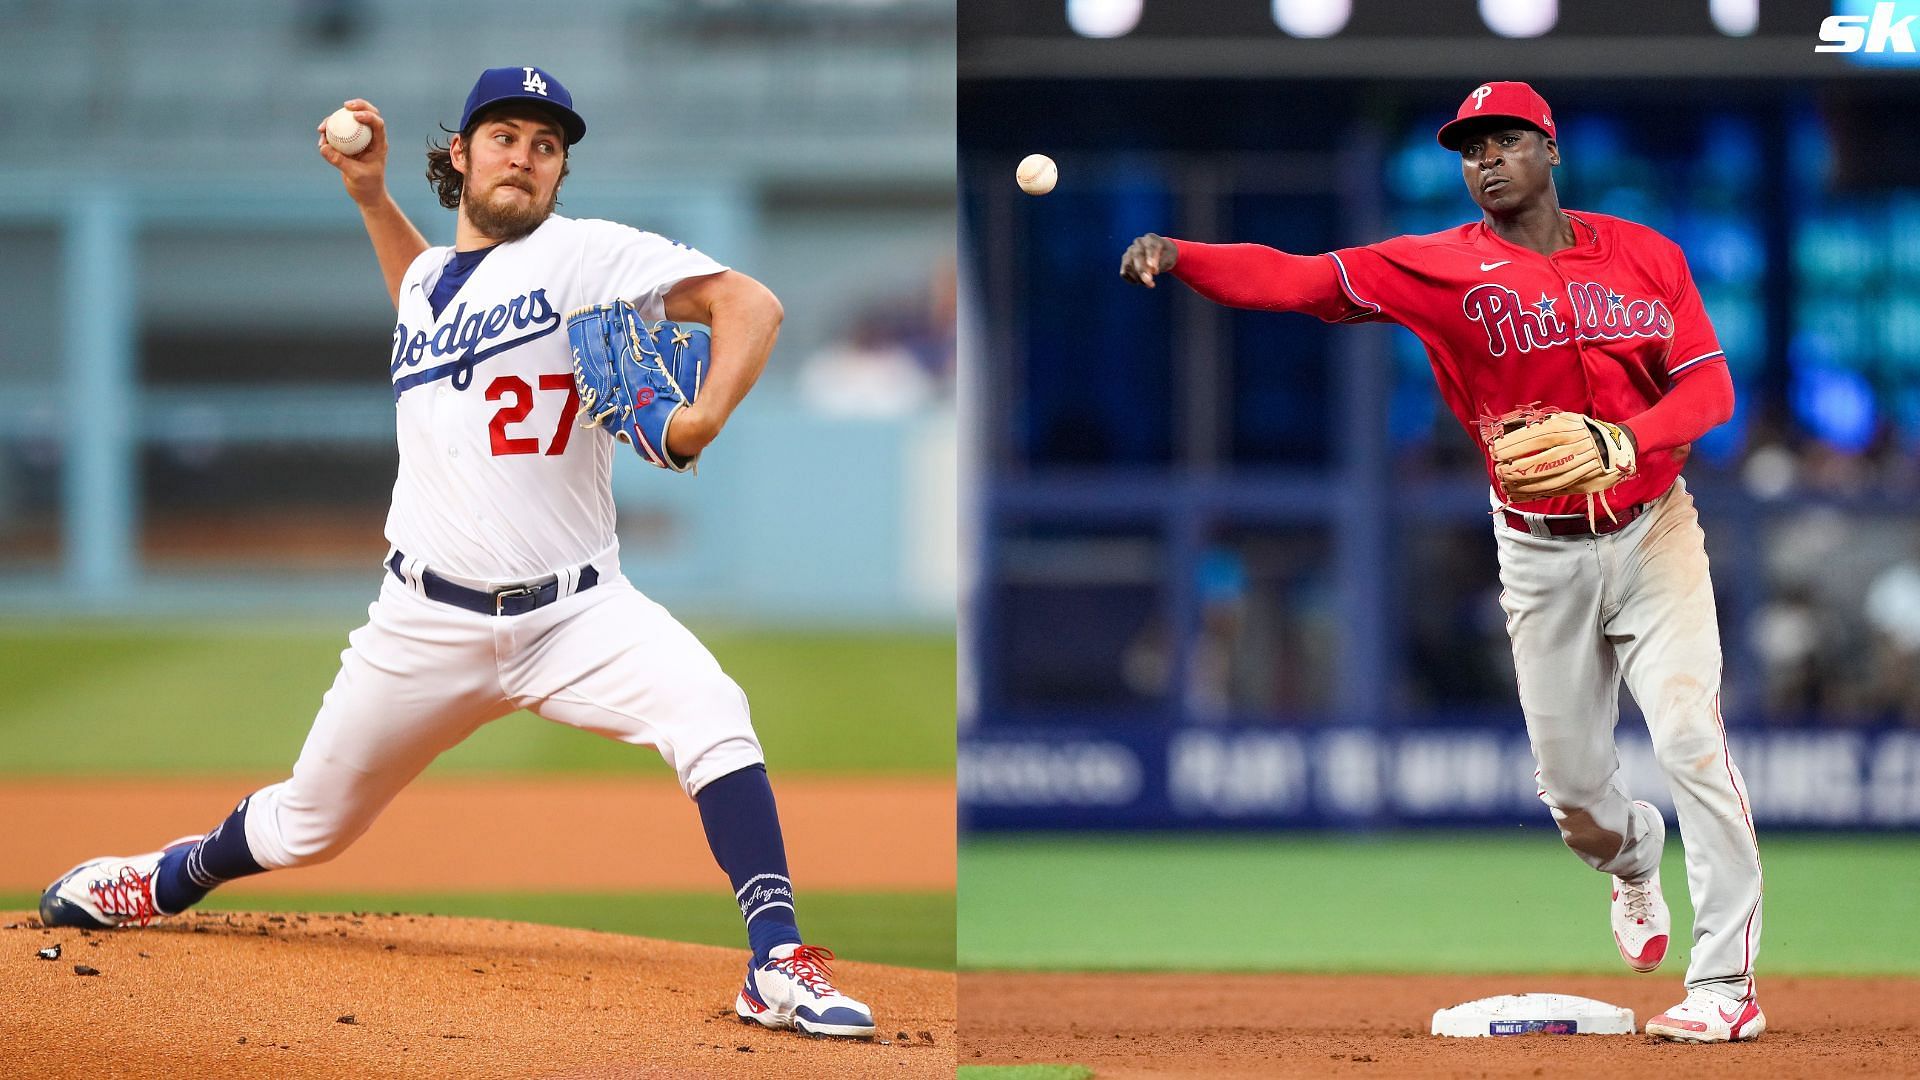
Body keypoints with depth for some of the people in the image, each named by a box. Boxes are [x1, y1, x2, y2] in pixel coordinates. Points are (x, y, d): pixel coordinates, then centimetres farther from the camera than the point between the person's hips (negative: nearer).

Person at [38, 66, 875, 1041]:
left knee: (708, 711, -31)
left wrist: (703, 419, -32)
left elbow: (747, 303, -15)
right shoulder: (425, 276, 12)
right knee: (308, 825, 12)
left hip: (574, 613, -4)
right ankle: (170, 879, 44)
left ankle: (779, 968, -30)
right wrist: (370, 195, 26)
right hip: (428, 622, 4)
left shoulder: (587, 255, -5)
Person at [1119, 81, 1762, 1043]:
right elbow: (1304, 279, -17)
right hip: (1540, 558, 1)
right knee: (1570, 783, 7)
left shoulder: (1644, 255, -1)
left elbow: (1709, 385, -5)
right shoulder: (1438, 268, -5)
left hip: (1653, 535, -1)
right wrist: (1176, 257, -32)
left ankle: (1725, 988, -9)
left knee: (1691, 739, -14)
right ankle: (1633, 860, 45)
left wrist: (1619, 443, -24)